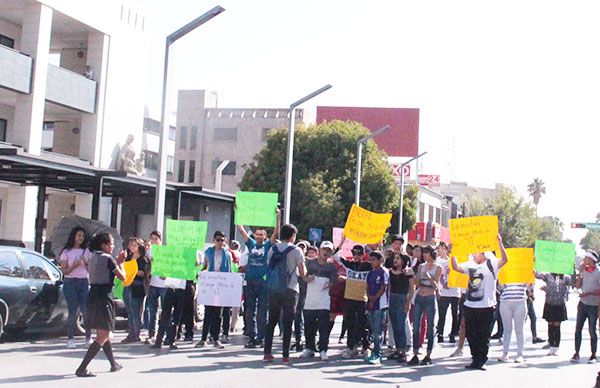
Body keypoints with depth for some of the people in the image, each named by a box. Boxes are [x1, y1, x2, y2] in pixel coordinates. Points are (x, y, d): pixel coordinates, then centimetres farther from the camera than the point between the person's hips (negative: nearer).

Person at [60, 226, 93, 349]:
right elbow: (64, 271, -3)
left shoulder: (86, 251, 12)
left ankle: (88, 338, 6)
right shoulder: (66, 252, 3)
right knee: (72, 312, -5)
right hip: (71, 283, -2)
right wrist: (75, 265, -18)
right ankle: (70, 339, 2)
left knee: (86, 311, -4)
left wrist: (85, 263, -10)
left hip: (84, 282, 2)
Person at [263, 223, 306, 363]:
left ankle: (267, 353, 7)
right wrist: (302, 268, 17)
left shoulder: (273, 249, 6)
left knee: (271, 321, 10)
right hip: (289, 290, -4)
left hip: (273, 289, 4)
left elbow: (270, 267, 13)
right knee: (287, 323, 2)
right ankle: (286, 356, 2)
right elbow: (303, 273, -3)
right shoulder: (296, 250, -6)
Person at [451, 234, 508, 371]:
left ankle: (482, 360, 10)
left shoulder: (491, 264, -3)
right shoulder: (470, 265, 12)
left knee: (484, 335, 1)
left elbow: (505, 260, -19)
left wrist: (500, 243, -27)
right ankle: (476, 359, 21)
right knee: (470, 334, 10)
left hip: (486, 307, -5)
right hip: (470, 306, 5)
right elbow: (456, 267, 4)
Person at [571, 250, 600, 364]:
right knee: (578, 329, 3)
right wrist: (580, 272, 1)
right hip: (583, 303, 5)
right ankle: (576, 353, 7)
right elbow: (579, 285, 8)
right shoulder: (585, 271, 8)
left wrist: (589, 293, -22)